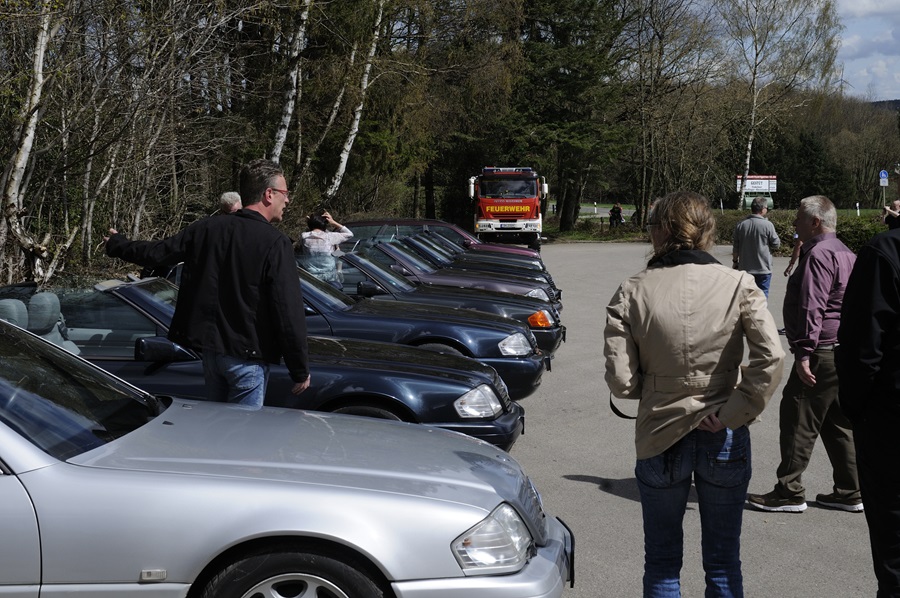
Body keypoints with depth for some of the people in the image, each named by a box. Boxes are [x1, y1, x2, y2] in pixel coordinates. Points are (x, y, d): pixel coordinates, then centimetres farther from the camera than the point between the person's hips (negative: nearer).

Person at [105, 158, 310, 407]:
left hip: (210, 349, 7)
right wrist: (300, 370, -11)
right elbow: (289, 313, -18)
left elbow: (156, 253, 13)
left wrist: (116, 245, 33)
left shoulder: (207, 228, 3)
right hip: (247, 356, -7)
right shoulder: (275, 242, -15)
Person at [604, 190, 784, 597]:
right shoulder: (738, 285, -8)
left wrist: (659, 388, 7)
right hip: (724, 441, 1)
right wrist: (733, 414, -12)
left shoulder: (632, 293, -10)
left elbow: (621, 382, -12)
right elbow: (771, 358, -19)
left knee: (662, 562, 16)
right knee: (723, 563, 15)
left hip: (660, 438, 0)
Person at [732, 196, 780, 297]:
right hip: (763, 269, -4)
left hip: (744, 268, 4)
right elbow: (776, 244, -6)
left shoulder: (740, 225, -1)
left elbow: (735, 247, 4)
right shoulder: (768, 225, -14)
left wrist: (735, 261, 17)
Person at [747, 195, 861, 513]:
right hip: (845, 351, 10)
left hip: (821, 354, -10)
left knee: (797, 421, -4)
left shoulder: (818, 254, -14)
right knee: (839, 422, 14)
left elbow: (812, 308, -22)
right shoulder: (844, 252, 18)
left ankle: (789, 492, 1)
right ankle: (849, 492, 18)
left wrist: (804, 352, -26)